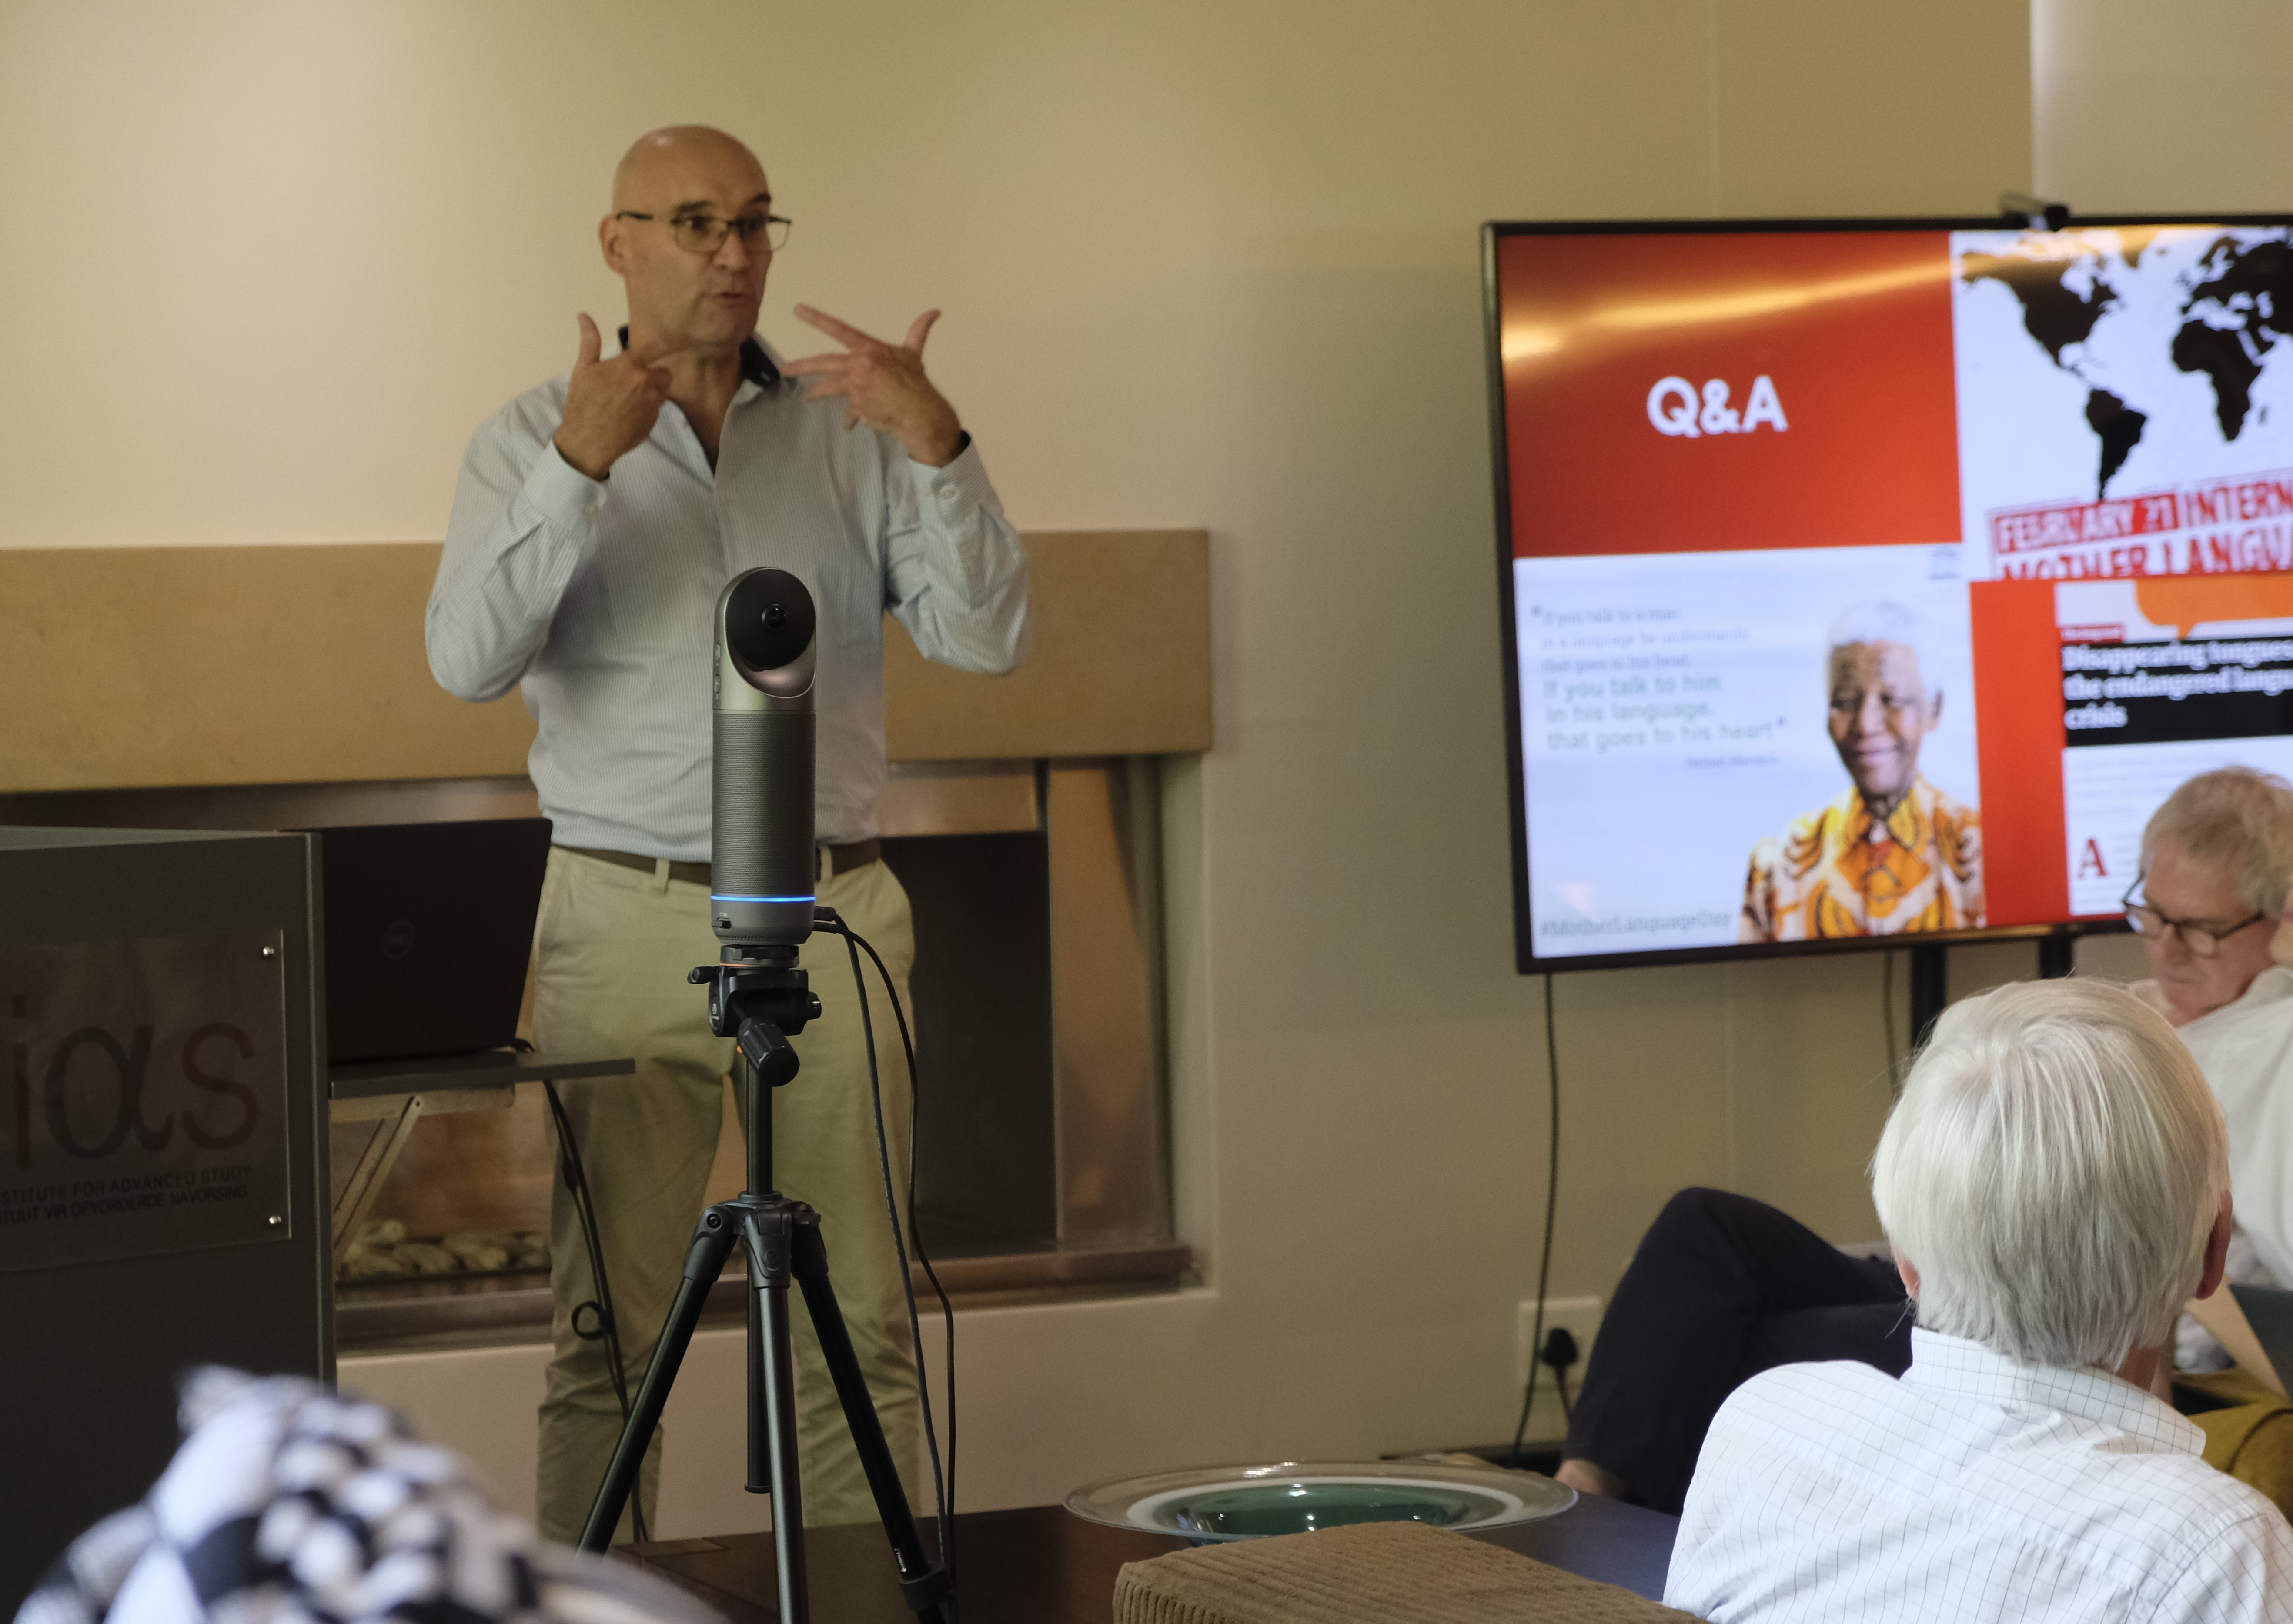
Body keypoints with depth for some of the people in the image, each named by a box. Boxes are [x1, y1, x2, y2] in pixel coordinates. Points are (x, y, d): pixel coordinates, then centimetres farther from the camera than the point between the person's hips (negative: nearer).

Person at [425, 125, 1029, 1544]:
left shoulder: (852, 428, 8)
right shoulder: (535, 439, 5)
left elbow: (986, 636, -1)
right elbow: (471, 660, -10)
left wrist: (939, 447, -15)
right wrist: (579, 467, -21)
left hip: (832, 914, 2)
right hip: (627, 920, -1)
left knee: (863, 1319, 2)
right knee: (608, 1325, -2)